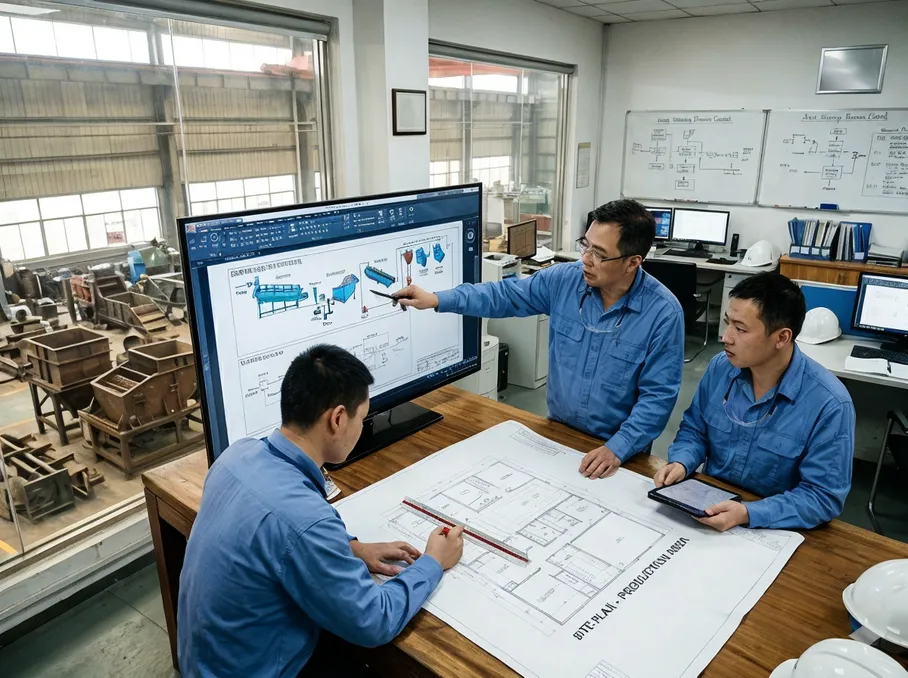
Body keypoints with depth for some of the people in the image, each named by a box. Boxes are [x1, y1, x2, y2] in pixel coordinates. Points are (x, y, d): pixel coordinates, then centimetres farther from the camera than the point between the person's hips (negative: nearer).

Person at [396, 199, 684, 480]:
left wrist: (618, 449, -24)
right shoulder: (564, 279, -7)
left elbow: (658, 395, -15)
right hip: (557, 431, 3)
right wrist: (437, 300, -7)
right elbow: (505, 295, 1)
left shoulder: (664, 313, -16)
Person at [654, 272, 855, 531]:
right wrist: (681, 463, -11)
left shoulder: (828, 404, -19)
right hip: (709, 507, 2)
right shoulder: (720, 367, -5)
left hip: (770, 528, -2)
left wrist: (748, 514, -27)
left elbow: (824, 497, -16)